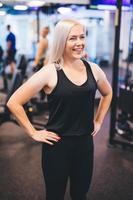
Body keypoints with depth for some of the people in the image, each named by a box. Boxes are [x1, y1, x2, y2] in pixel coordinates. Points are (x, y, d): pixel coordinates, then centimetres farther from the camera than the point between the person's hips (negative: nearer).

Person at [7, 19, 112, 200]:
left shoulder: (92, 69, -1)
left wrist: (98, 121, 12)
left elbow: (107, 93, 20)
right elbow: (13, 102, -13)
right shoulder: (50, 72, -15)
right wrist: (33, 133, -11)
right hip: (57, 145, -4)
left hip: (85, 143, 4)